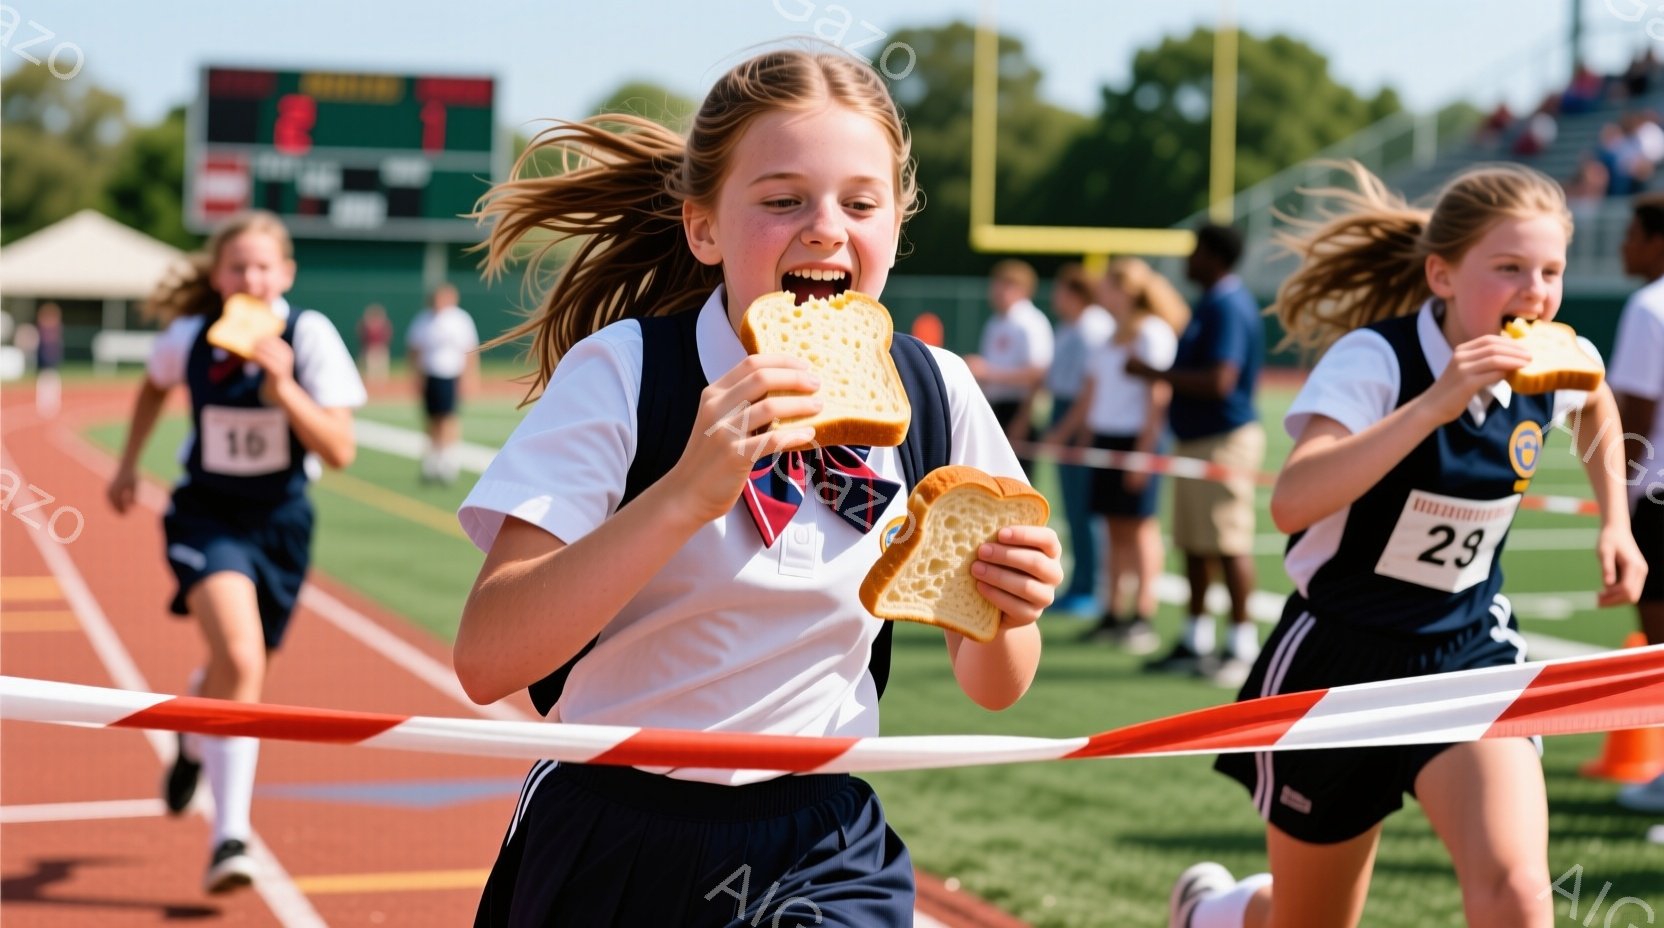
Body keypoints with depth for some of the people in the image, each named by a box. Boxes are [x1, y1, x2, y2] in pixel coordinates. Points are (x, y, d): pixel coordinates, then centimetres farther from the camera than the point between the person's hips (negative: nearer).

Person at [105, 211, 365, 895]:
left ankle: (195, 742, 53)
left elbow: (340, 451, -19)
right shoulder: (188, 338, -9)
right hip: (208, 513, -2)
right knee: (241, 662, -24)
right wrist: (129, 464, 16)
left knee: (238, 672, 15)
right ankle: (229, 837, -20)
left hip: (280, 519, 2)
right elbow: (155, 386, 17)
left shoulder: (310, 336, -14)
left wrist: (284, 389, -30)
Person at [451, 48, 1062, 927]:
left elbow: (991, 688, 6)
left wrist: (1006, 612, -16)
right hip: (616, 848, -2)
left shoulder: (934, 394, -3)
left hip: (824, 849, 2)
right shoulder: (622, 372, -13)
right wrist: (685, 492, -33)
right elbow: (487, 662, -23)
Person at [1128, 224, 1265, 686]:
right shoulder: (1212, 302, 16)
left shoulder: (1228, 307, -16)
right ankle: (1195, 640, 21)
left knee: (1229, 544, -7)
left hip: (1224, 440, -10)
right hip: (1195, 440, 10)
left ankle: (1242, 646, -3)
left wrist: (1154, 373, -20)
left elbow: (1219, 382, -26)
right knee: (1193, 543, 13)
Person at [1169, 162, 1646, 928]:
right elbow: (1292, 502, -41)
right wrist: (1436, 403, -44)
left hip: (1473, 652, 4)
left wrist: (1614, 522, 10)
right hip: (1340, 661, -3)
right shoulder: (1375, 360, -23)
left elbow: (1599, 406, 22)